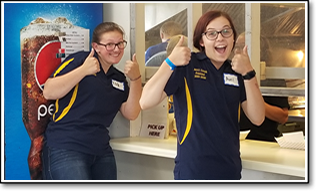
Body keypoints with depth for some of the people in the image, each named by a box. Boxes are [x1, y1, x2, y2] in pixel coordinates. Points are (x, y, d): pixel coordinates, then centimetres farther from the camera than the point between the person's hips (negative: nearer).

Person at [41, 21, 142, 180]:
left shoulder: (119, 79, 16)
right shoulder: (79, 60, -3)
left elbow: (131, 114, 5)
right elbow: (48, 92, -12)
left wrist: (135, 79, -6)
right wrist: (83, 70, -17)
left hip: (101, 151, 7)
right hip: (65, 148, -7)